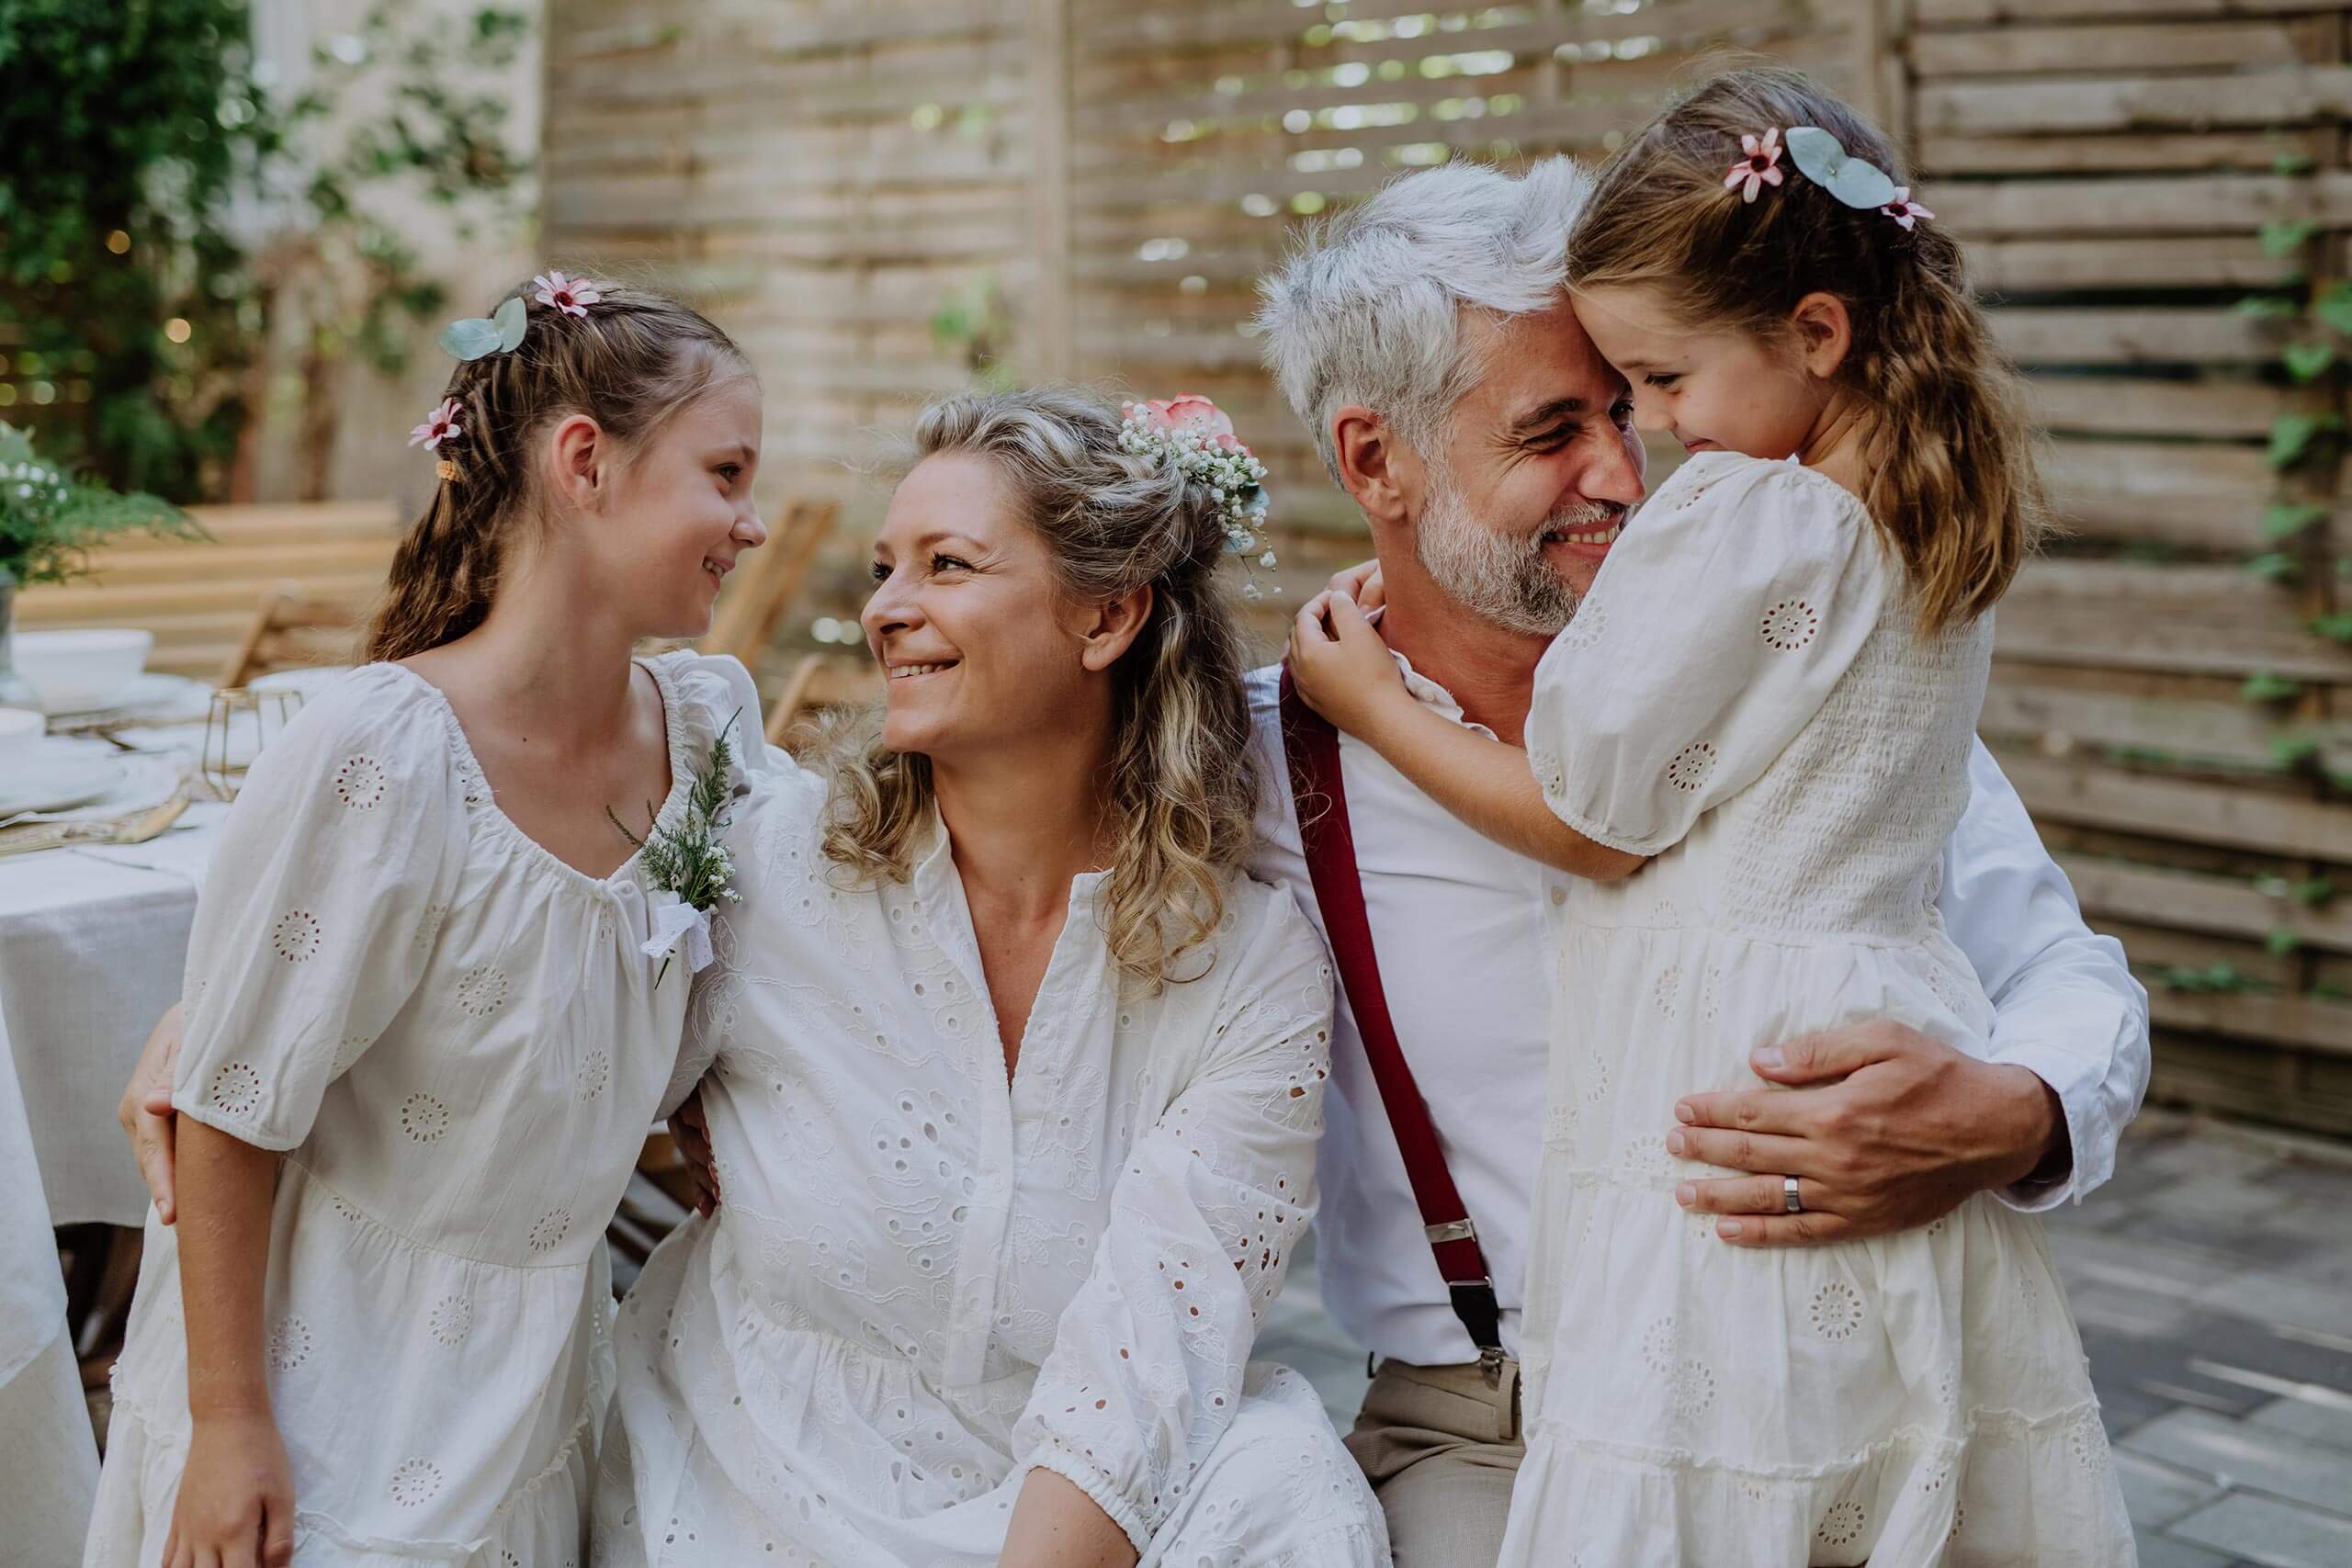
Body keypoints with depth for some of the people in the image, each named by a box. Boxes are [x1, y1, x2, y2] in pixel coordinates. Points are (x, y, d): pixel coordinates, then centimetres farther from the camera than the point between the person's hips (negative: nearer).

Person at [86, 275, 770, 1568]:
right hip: (342, 1365, -6)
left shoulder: (712, 716, -7)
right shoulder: (377, 755, -26)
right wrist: (228, 1424, -13)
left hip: (543, 1356, 6)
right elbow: (233, 1117, -18)